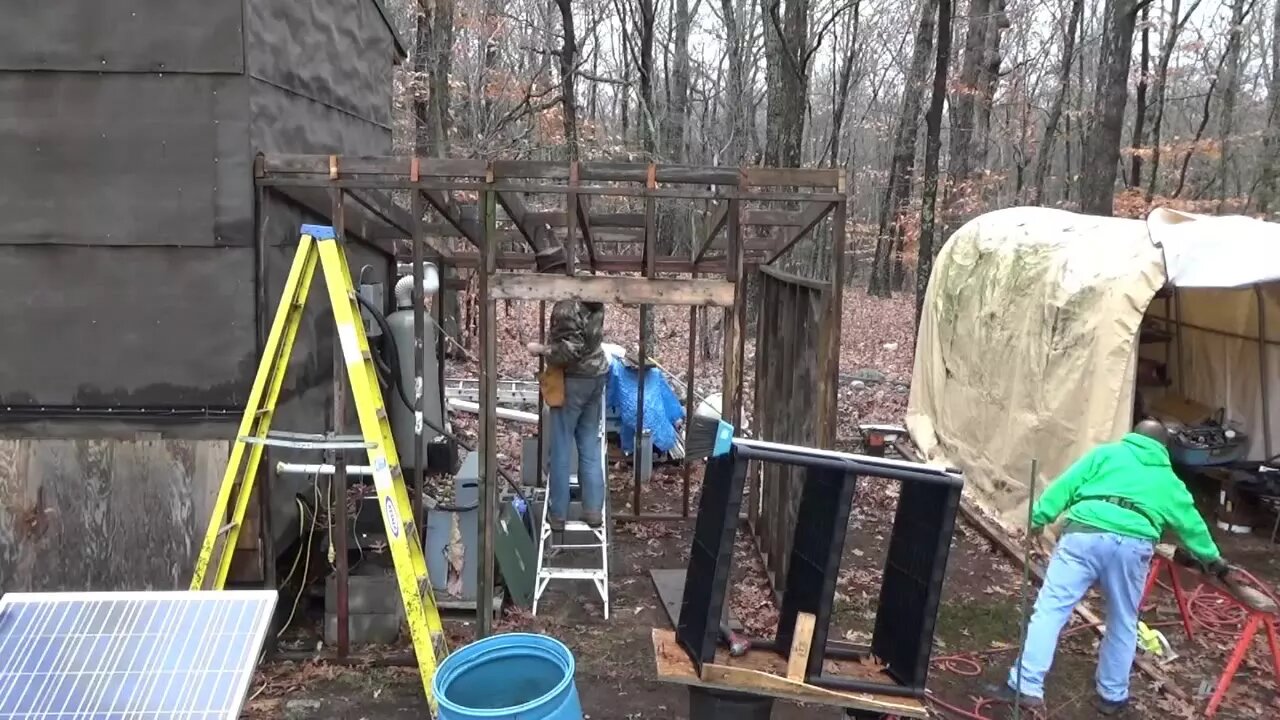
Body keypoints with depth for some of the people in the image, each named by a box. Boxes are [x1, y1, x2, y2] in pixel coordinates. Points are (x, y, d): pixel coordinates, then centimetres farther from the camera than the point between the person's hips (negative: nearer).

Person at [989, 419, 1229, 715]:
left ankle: (1027, 687, -5)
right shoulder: (1169, 481, 29)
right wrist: (1212, 558, 56)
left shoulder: (1107, 453, 21)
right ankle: (1112, 696, 30)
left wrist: (1038, 518, 9)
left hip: (1085, 534, -2)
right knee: (1123, 624, 21)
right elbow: (1191, 522, 40)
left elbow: (1066, 485, 10)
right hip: (1132, 546, 2)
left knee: (1050, 610, -2)